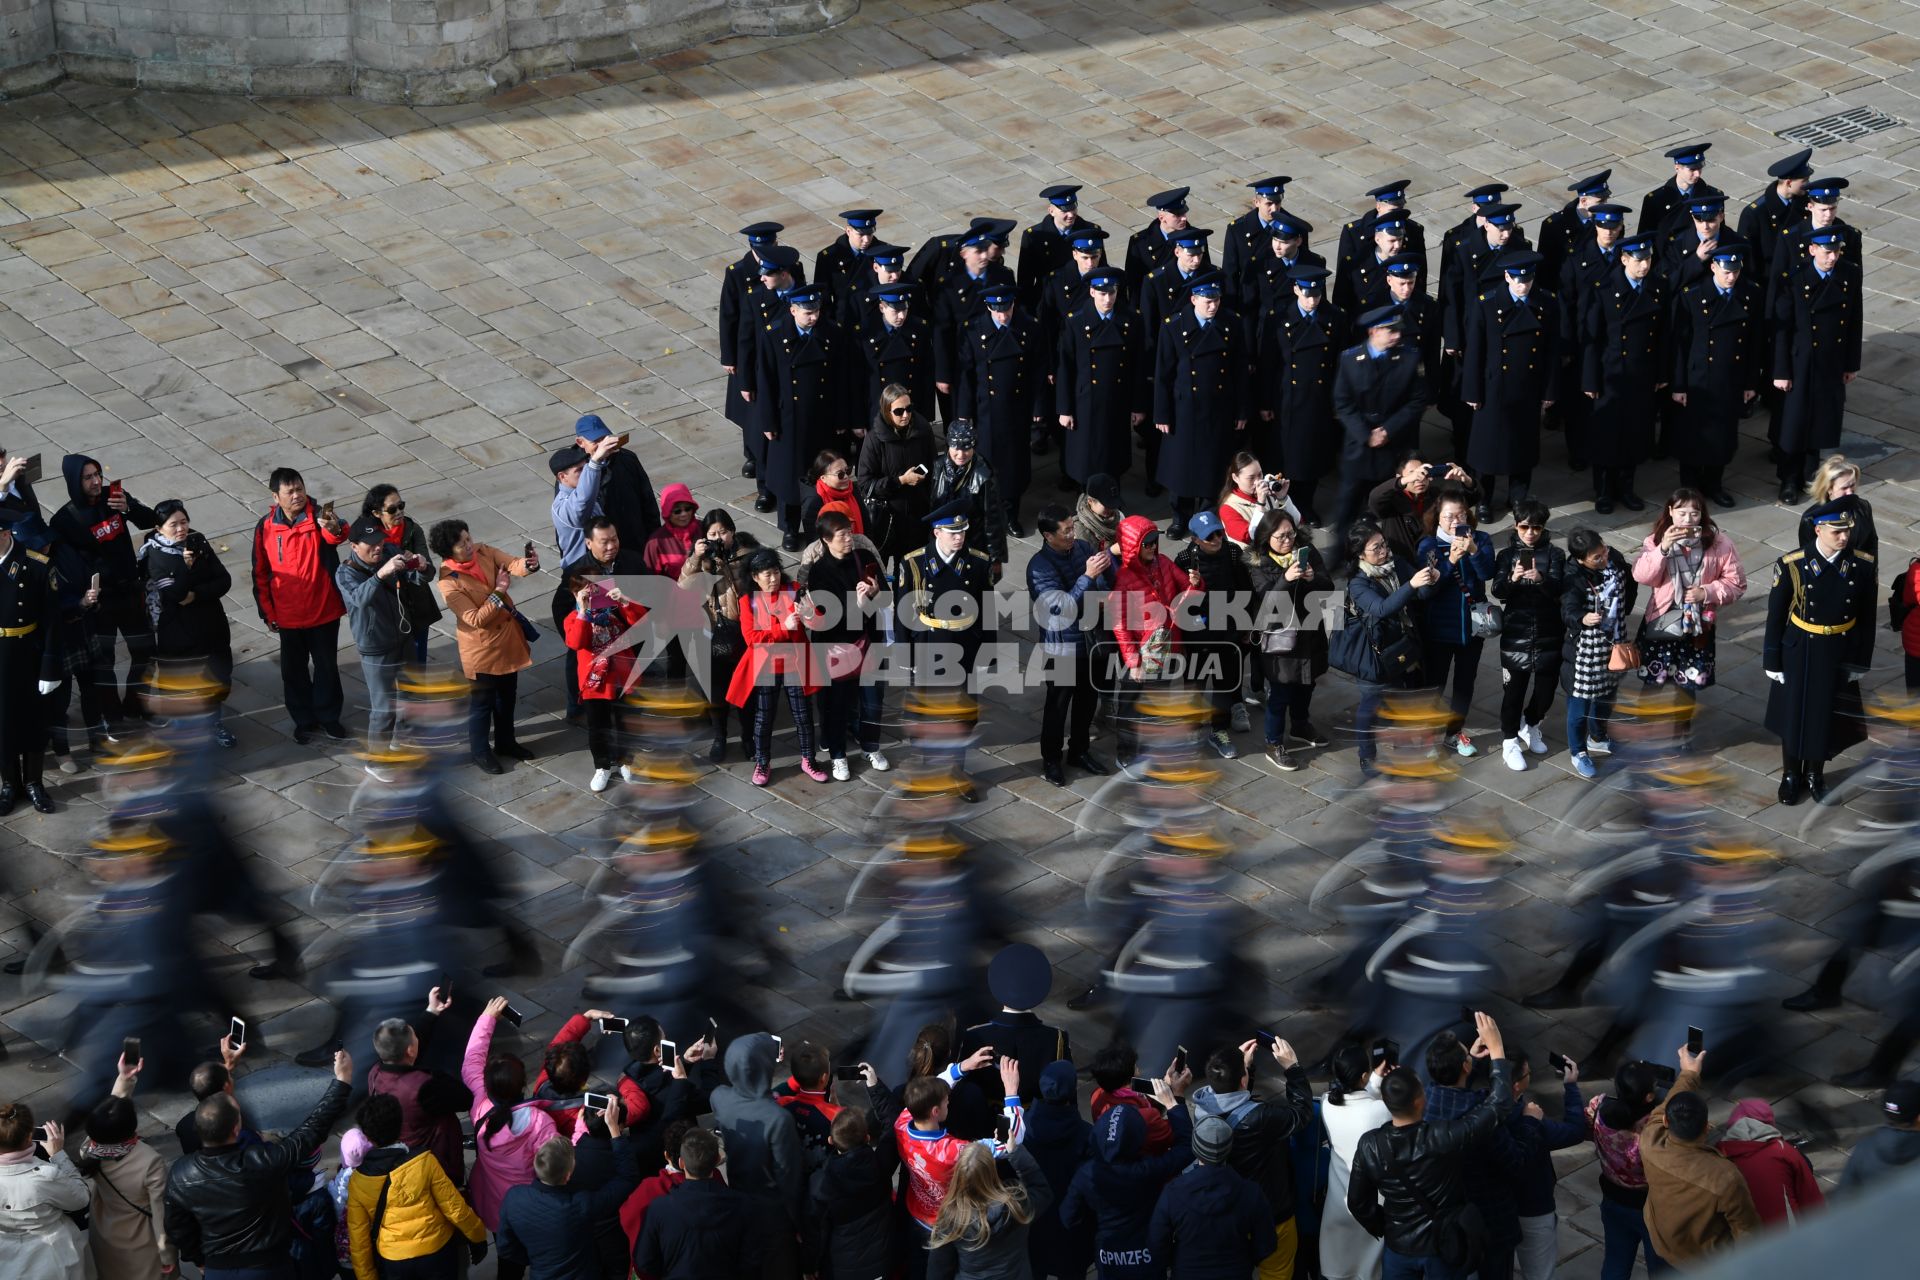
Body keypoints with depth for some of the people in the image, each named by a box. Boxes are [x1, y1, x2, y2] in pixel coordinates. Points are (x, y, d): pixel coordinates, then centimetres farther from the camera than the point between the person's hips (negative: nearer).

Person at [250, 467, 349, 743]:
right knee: (294, 669, 14)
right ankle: (304, 720, 33)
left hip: (324, 612, -1)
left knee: (327, 666, 14)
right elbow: (261, 574, 2)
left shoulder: (319, 516, -13)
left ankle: (329, 717, 33)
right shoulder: (266, 527, -7)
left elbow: (339, 534, -37)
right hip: (288, 617, 1)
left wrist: (333, 528, -61)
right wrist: (268, 612, 3)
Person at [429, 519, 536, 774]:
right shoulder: (449, 582, -25)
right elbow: (476, 619, -26)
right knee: (482, 701, 10)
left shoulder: (483, 551, -9)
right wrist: (498, 593, -32)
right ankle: (479, 751, 30)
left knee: (507, 695, 22)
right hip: (481, 647, -6)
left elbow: (511, 563, -21)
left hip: (508, 636, 6)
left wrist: (527, 564, -43)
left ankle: (505, 742, 41)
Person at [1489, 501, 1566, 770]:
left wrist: (1540, 578, -35)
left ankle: (1530, 725, 37)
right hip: (1516, 634, -1)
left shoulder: (1555, 554, -1)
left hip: (1548, 634, 1)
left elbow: (1558, 589, -14)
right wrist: (1512, 578, -32)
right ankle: (1510, 741, 18)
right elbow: (1496, 590, -11)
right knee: (1514, 689, 3)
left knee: (1546, 688, 10)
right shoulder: (1507, 554, 0)